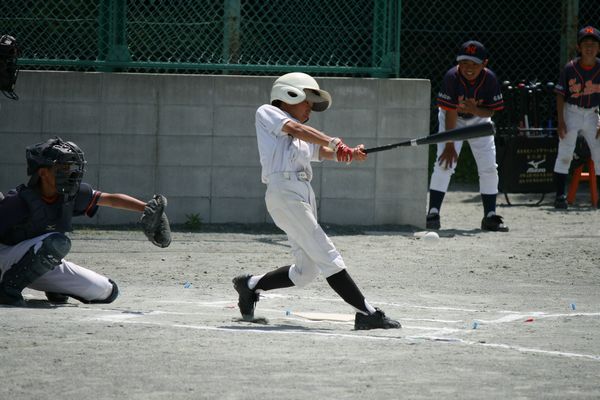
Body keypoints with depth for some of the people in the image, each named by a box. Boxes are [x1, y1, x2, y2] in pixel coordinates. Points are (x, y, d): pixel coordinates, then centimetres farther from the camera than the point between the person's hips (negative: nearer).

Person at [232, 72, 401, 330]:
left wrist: (350, 154, -8)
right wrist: (333, 142, -22)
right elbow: (294, 128, -10)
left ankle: (250, 285, 27)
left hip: (305, 195, 9)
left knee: (305, 272, 9)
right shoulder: (267, 113, 8)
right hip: (284, 192, -9)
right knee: (327, 256, -14)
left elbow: (323, 152, 13)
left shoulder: (306, 141, 30)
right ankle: (366, 313, -19)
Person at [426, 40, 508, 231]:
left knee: (489, 167, -4)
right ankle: (433, 214, -15)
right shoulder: (452, 77, -29)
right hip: (453, 120, -2)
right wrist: (450, 144, -25)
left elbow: (490, 111, -15)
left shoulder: (489, 79, -23)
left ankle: (490, 216, 6)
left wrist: (475, 109, -37)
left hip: (479, 118, 2)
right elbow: (450, 112, -26)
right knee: (444, 163, -16)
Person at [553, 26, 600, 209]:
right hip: (571, 113, -2)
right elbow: (560, 96, -4)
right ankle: (560, 196, -3)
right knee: (564, 155, -6)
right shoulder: (570, 68, -9)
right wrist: (560, 121, -11)